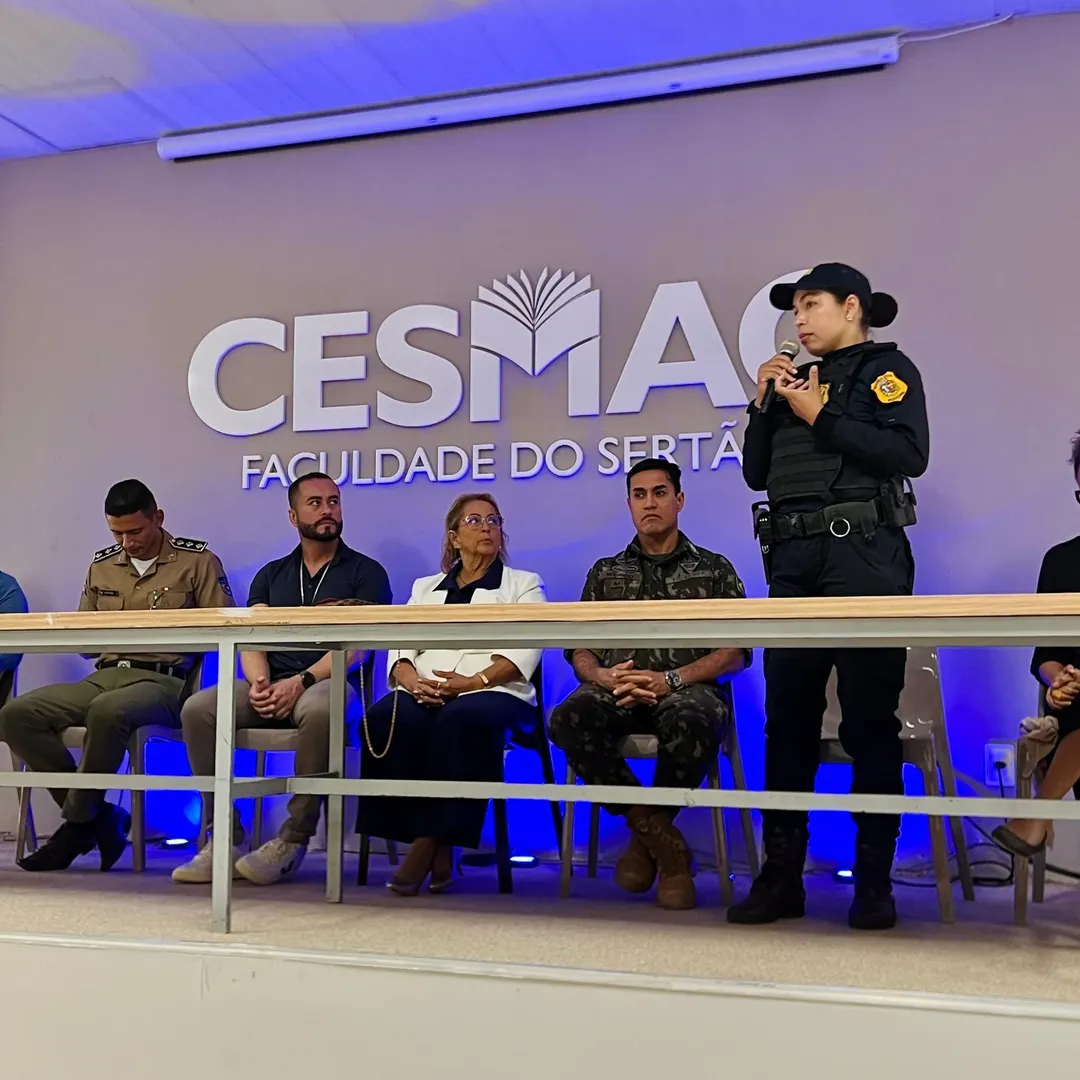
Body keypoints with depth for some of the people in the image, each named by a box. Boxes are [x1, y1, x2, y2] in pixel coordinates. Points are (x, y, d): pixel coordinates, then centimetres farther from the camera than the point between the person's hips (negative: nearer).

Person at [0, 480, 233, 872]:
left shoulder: (198, 561, 5)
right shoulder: (102, 565, 19)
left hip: (164, 680, -6)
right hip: (105, 676, 6)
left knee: (108, 711, -39)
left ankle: (79, 822, -15)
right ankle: (97, 816, -10)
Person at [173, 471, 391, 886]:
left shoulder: (365, 573, 8)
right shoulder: (270, 575, 21)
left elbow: (356, 647, -5)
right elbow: (251, 640, 8)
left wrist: (301, 682, -19)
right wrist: (259, 681, -15)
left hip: (332, 683, -4)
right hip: (271, 687, 4)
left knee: (318, 710, -40)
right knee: (198, 708, -23)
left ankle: (293, 840, -26)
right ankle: (225, 836, -17)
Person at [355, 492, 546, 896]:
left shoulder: (524, 584, 17)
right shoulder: (425, 587, 27)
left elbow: (524, 650, -1)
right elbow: (400, 646, 12)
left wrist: (475, 681, -17)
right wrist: (411, 678, -12)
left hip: (496, 692, -2)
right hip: (424, 692, 3)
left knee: (463, 719, -38)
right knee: (387, 718, -32)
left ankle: (432, 839, -28)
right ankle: (433, 844, -25)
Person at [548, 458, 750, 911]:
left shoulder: (714, 569, 17)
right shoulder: (605, 572, 24)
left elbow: (736, 652, 4)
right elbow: (579, 651, 15)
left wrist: (670, 680, -12)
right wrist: (604, 677, -10)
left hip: (689, 688, -2)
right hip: (618, 692, 2)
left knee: (691, 724, -40)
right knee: (568, 720, -33)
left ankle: (645, 835, -12)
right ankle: (664, 841, -20)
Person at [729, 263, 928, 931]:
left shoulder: (887, 369, 4)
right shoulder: (797, 380, 22)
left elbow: (909, 454, -13)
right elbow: (757, 474, 18)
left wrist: (821, 415, -9)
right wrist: (764, 404, 7)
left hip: (865, 557, -6)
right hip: (794, 561, 6)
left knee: (870, 721, -3)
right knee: (788, 720, 4)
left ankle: (875, 882, 5)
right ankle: (782, 877, 10)